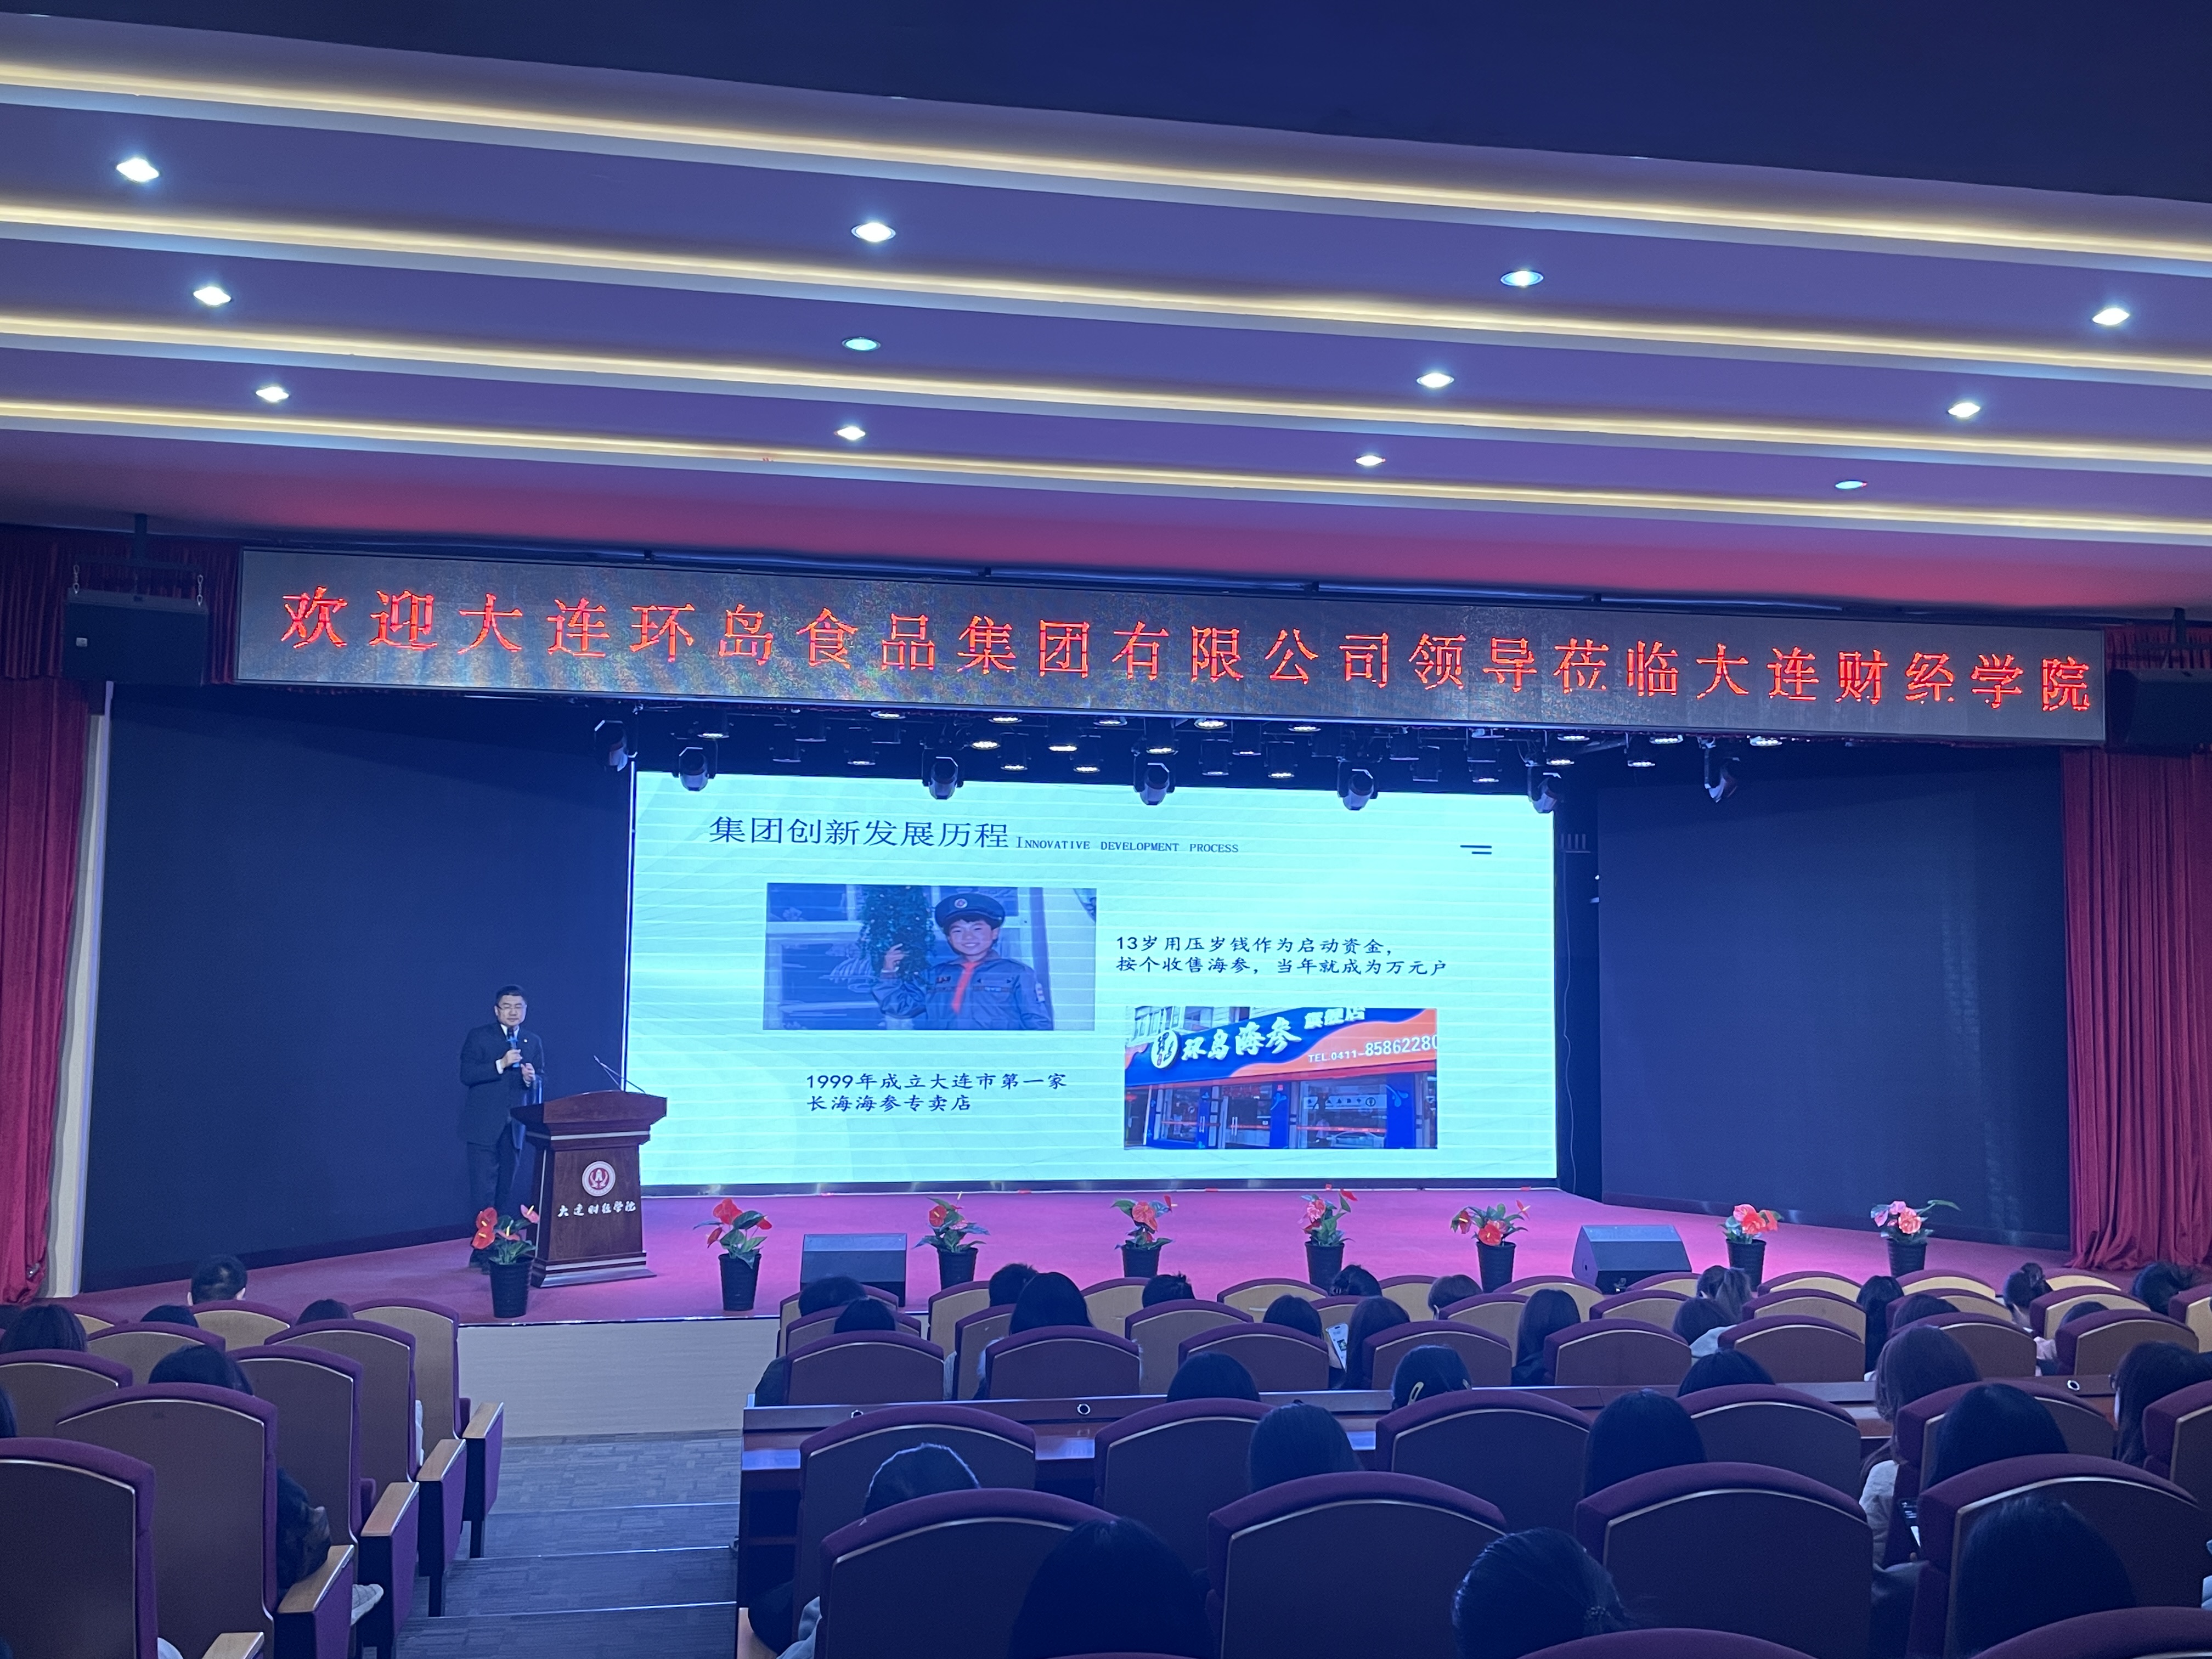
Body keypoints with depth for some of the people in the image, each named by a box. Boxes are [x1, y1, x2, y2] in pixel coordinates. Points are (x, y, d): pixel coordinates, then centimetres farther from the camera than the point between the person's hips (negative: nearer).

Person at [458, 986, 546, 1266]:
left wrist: (532, 1079, -11)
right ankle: (482, 1251, -4)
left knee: (508, 1190, 8)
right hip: (484, 1126, -4)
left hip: (515, 1127, 4)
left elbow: (542, 1083, 12)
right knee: (483, 1190, -7)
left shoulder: (533, 1042, 12)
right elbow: (467, 1075, -9)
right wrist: (501, 1064, -19)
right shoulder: (479, 1038, 0)